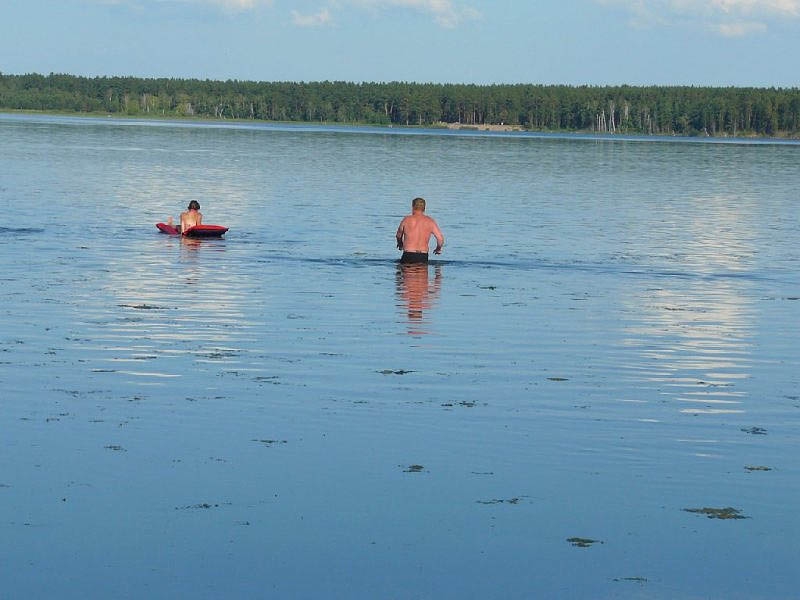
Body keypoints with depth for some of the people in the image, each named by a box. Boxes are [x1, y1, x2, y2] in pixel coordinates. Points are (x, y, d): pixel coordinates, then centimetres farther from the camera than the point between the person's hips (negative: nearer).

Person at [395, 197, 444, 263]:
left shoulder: (406, 219, 4)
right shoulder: (430, 221, 4)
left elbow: (399, 236, 19)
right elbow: (440, 238, 1)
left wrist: (400, 245, 42)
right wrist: (438, 249, 23)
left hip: (408, 256, -1)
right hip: (423, 258, 1)